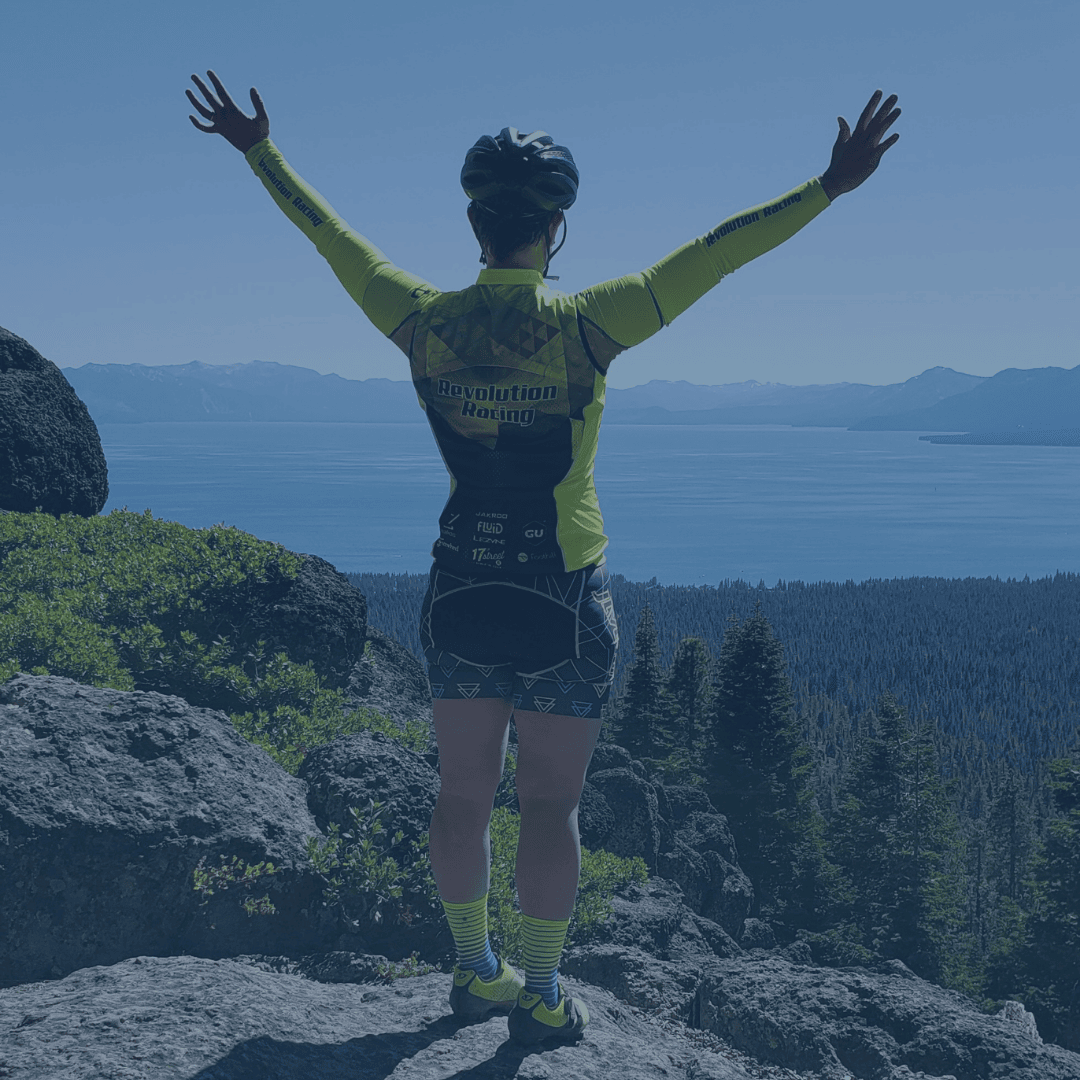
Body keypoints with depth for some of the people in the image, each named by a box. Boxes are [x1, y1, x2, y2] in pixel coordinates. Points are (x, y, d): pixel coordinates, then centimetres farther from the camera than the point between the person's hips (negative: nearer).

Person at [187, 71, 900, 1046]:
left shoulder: (424, 322, -5)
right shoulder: (580, 329, -16)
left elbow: (328, 232, 7)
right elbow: (712, 256, -19)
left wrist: (258, 149, 20)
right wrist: (830, 187, -18)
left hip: (460, 592, 4)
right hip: (560, 601, -4)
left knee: (464, 794, 15)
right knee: (550, 806, 7)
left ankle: (476, 974, 29)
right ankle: (542, 1000, 18)